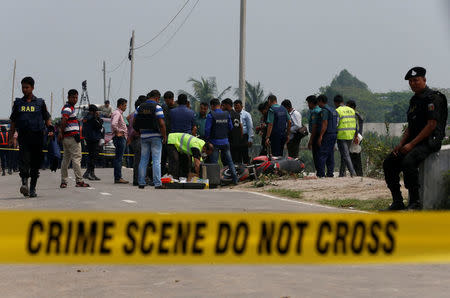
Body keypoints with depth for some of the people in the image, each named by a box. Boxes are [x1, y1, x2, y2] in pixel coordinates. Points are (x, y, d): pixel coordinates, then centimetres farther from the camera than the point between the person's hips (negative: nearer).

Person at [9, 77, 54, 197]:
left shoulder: (40, 103, 10)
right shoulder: (18, 103, 13)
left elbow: (47, 118, 11)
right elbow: (13, 121, 15)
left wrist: (50, 129, -7)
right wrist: (11, 137, 9)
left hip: (37, 136, 0)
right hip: (23, 136, 0)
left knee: (36, 163, 3)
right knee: (24, 160, -20)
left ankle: (32, 188, 10)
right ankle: (24, 182, -26)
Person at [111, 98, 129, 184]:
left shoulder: (120, 113, 20)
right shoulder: (117, 113, -13)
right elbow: (113, 124, -30)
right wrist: (118, 132, -20)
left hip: (122, 137, 11)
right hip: (119, 138, -11)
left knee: (119, 158, 11)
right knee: (119, 158, -10)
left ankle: (118, 177, 14)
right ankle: (118, 178, -11)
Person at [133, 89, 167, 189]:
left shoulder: (140, 107, 7)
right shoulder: (157, 107, -8)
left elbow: (134, 123, 8)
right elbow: (161, 124, -14)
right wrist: (164, 136, -7)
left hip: (144, 136, 5)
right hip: (155, 136, -5)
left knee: (143, 160, 10)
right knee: (156, 160, -4)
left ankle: (141, 182, 10)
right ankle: (157, 183, -7)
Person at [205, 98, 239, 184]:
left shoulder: (211, 115, -11)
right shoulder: (227, 114, 3)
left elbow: (207, 129, -13)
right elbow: (230, 128, 9)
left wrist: (207, 139, 3)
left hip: (215, 142, -4)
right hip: (225, 141, 4)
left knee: (214, 163, 1)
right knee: (229, 161, 11)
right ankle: (235, 179, 8)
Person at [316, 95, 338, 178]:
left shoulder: (325, 110, -11)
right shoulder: (333, 110, 18)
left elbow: (325, 124, -18)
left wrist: (320, 136, -19)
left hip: (327, 134, -9)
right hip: (334, 133, 9)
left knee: (322, 155, -9)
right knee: (330, 155, 9)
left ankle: (321, 173, -13)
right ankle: (330, 173, 8)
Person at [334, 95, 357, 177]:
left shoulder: (337, 111, -8)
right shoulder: (351, 110, 12)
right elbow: (356, 124, 13)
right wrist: (356, 136, 19)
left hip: (341, 136, -6)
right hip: (350, 136, 6)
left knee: (345, 155, -7)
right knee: (344, 154, 16)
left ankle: (352, 172, -18)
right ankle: (342, 173, 20)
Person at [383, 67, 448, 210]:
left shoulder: (433, 98, -10)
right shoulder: (414, 100, 18)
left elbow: (432, 124, -17)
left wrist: (411, 144, -19)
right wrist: (401, 144, 5)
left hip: (430, 141, -9)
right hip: (414, 141, 9)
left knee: (408, 162, -32)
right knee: (389, 162, -4)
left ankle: (415, 202, -23)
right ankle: (397, 201, -2)